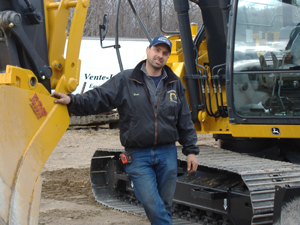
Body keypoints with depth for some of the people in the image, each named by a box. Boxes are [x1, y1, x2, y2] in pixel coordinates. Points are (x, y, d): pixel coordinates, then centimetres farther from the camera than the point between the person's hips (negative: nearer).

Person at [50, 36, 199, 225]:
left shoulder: (175, 84, 9)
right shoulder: (125, 81, 0)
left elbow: (185, 122, 12)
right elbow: (98, 98, -7)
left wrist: (191, 151, 8)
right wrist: (72, 101, -23)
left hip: (167, 154, 3)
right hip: (138, 156, -2)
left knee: (165, 205, 10)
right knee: (152, 205, -12)